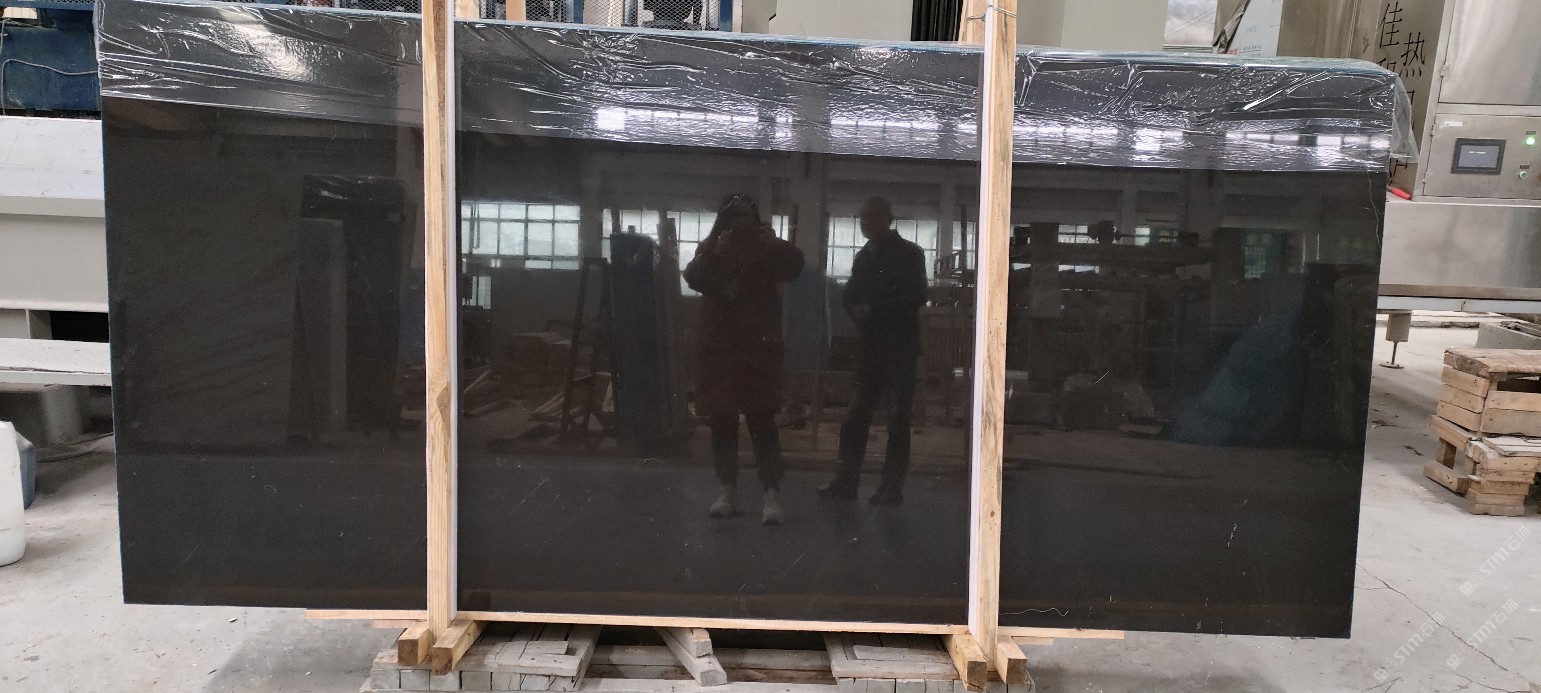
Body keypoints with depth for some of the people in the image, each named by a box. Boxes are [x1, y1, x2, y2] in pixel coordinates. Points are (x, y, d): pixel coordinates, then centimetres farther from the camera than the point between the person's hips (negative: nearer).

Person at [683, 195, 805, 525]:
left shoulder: (768, 249, 5)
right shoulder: (710, 248, 7)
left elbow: (794, 265, -12)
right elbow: (693, 277, -11)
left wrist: (771, 243, -23)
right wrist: (717, 251, -24)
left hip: (759, 349, -2)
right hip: (718, 349, 2)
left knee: (762, 422, -8)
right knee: (721, 422, 6)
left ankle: (772, 495, -8)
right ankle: (728, 492, 16)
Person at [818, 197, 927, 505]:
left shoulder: (909, 254, -2)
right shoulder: (864, 255, 15)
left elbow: (916, 296, -12)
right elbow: (849, 296, 17)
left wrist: (873, 310, -14)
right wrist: (858, 312, -5)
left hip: (899, 348, -6)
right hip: (869, 346, 6)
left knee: (898, 417, -2)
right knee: (857, 413, 5)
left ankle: (892, 487, 2)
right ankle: (846, 481, 10)